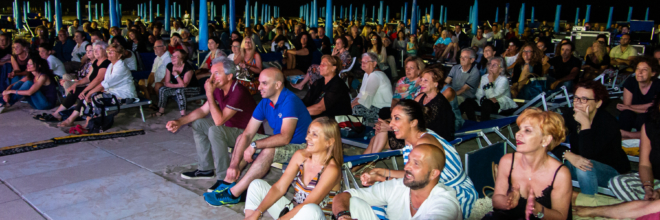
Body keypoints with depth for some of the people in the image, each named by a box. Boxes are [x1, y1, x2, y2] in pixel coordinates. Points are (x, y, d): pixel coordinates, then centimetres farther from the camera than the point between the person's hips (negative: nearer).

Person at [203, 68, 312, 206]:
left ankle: (234, 193, -26)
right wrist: (235, 164, -14)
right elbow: (247, 134, -5)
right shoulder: (265, 103, -2)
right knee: (241, 138, 4)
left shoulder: (290, 101, -26)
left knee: (268, 150, -34)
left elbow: (285, 138, -34)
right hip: (281, 142, 9)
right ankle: (228, 183, -8)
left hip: (299, 147, -9)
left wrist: (254, 145, -29)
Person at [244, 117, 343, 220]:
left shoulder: (331, 169, -19)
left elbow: (308, 205, -24)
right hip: (293, 211, 7)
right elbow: (279, 187, -4)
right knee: (257, 184, 0)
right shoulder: (300, 155, -1)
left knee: (311, 210, -41)